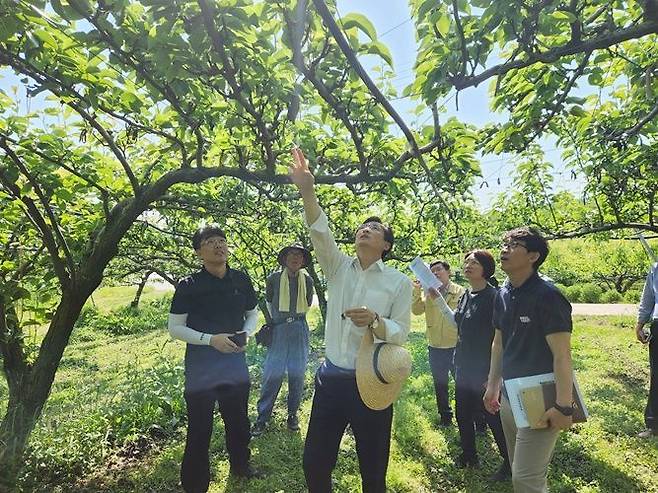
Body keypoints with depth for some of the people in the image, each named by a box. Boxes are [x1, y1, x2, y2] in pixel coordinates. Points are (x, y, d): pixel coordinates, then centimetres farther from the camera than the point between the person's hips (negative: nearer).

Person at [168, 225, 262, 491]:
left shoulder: (241, 280, -2)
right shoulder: (188, 285, -13)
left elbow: (252, 314, 11)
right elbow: (174, 327, -9)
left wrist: (246, 334, -9)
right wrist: (211, 339, -21)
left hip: (235, 364, 4)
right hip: (201, 369, -4)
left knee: (238, 421, 21)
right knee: (199, 429, 6)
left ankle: (240, 465, 47)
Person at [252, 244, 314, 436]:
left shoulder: (307, 281, 3)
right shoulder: (274, 278, -2)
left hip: (299, 330, 2)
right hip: (278, 330, -2)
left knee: (297, 374, 7)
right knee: (272, 374, -3)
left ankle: (293, 414, 23)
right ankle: (262, 417, 9)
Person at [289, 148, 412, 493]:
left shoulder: (399, 282, -3)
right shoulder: (339, 268, 4)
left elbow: (400, 334, -6)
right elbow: (320, 233, -12)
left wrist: (375, 321, -28)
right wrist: (307, 191, -27)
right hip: (331, 379, 3)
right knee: (314, 463, 12)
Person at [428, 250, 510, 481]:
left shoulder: (494, 297, -18)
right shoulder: (466, 295, 5)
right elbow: (456, 322, 18)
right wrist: (437, 299, 11)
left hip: (484, 371, -8)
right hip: (464, 368, 8)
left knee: (493, 418, 7)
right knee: (462, 414, 19)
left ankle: (509, 463, 29)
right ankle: (469, 455, 40)